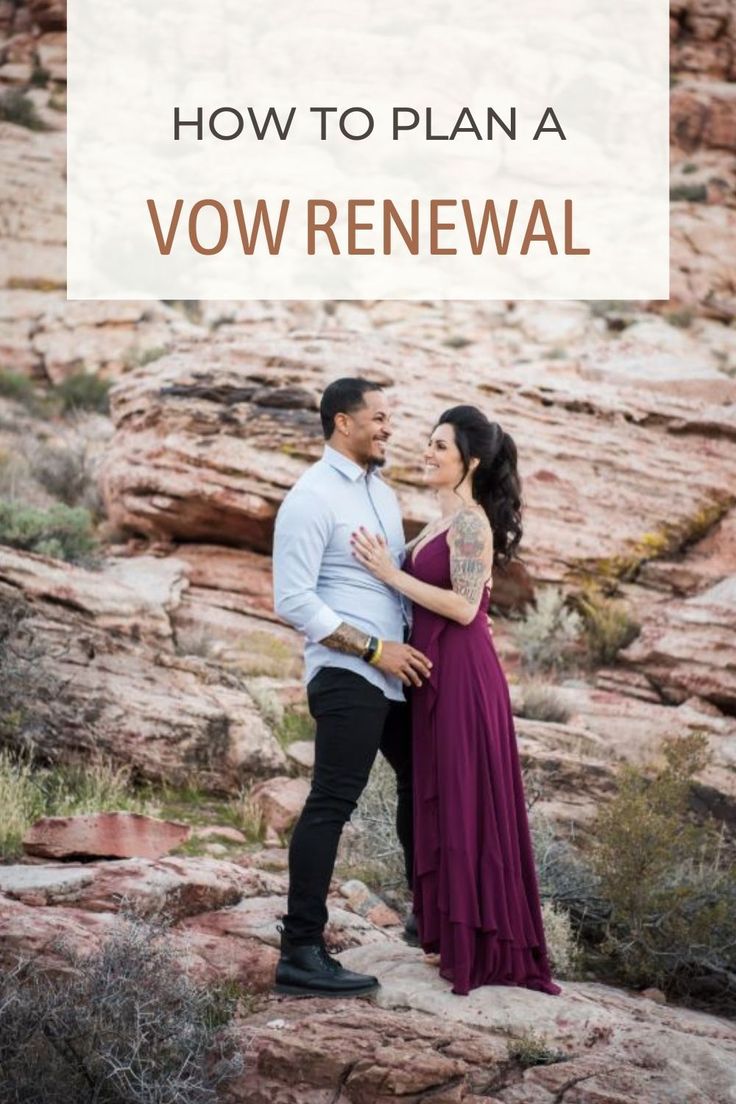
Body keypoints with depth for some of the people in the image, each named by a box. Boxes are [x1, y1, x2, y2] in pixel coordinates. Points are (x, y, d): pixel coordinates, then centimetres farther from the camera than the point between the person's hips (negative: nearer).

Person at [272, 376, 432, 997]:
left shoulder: (382, 491, 15)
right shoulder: (312, 498, -12)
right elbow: (293, 601, -17)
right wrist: (376, 650, -18)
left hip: (396, 671, 10)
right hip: (348, 675, -9)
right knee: (331, 805, -11)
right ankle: (301, 953, -9)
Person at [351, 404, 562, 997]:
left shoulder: (470, 520, -14)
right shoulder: (448, 519, 15)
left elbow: (464, 607, -21)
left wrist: (391, 573, -18)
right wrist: (386, 566, 8)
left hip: (462, 674, -10)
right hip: (438, 672, 10)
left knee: (467, 805, -3)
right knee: (445, 803, 14)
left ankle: (482, 948, 5)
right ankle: (460, 936, 22)